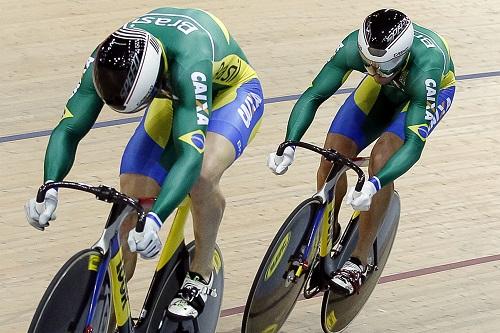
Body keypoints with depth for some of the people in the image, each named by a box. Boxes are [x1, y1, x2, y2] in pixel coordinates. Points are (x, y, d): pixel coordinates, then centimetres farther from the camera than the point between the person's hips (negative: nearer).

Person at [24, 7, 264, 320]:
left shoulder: (188, 64, -45)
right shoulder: (107, 62, -29)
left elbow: (190, 154, -52)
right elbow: (68, 129, -26)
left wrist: (155, 218, -65)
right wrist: (48, 188, -44)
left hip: (232, 91, -5)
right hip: (172, 98, 5)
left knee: (203, 175, -35)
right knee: (130, 198, -11)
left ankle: (201, 277, -11)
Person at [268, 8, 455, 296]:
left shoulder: (424, 69, -44)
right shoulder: (354, 48, -36)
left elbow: (414, 144, -45)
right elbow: (313, 95, -30)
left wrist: (373, 185, -58)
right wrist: (288, 146, -45)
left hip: (435, 89, -4)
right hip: (385, 89, 4)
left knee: (381, 160, -26)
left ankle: (359, 264, -16)